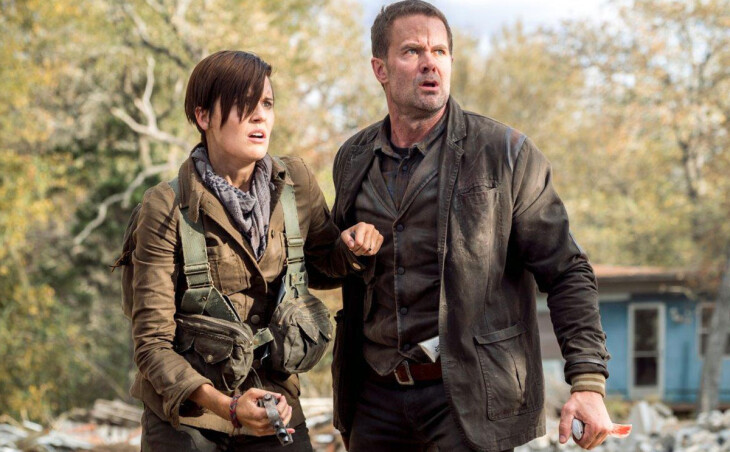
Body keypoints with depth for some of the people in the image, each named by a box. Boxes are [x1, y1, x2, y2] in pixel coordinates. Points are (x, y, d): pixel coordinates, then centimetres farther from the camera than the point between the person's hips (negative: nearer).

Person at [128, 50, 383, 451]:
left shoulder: (295, 182, -1)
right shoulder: (167, 207, -13)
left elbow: (326, 260, 18)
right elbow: (152, 341, -14)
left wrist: (350, 244, -6)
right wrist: (227, 406, -27)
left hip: (273, 412, 3)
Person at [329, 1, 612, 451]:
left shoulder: (506, 152, -4)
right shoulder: (352, 160, 9)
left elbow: (566, 272, -6)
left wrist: (588, 381, -13)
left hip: (471, 395, -4)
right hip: (378, 394, 4)